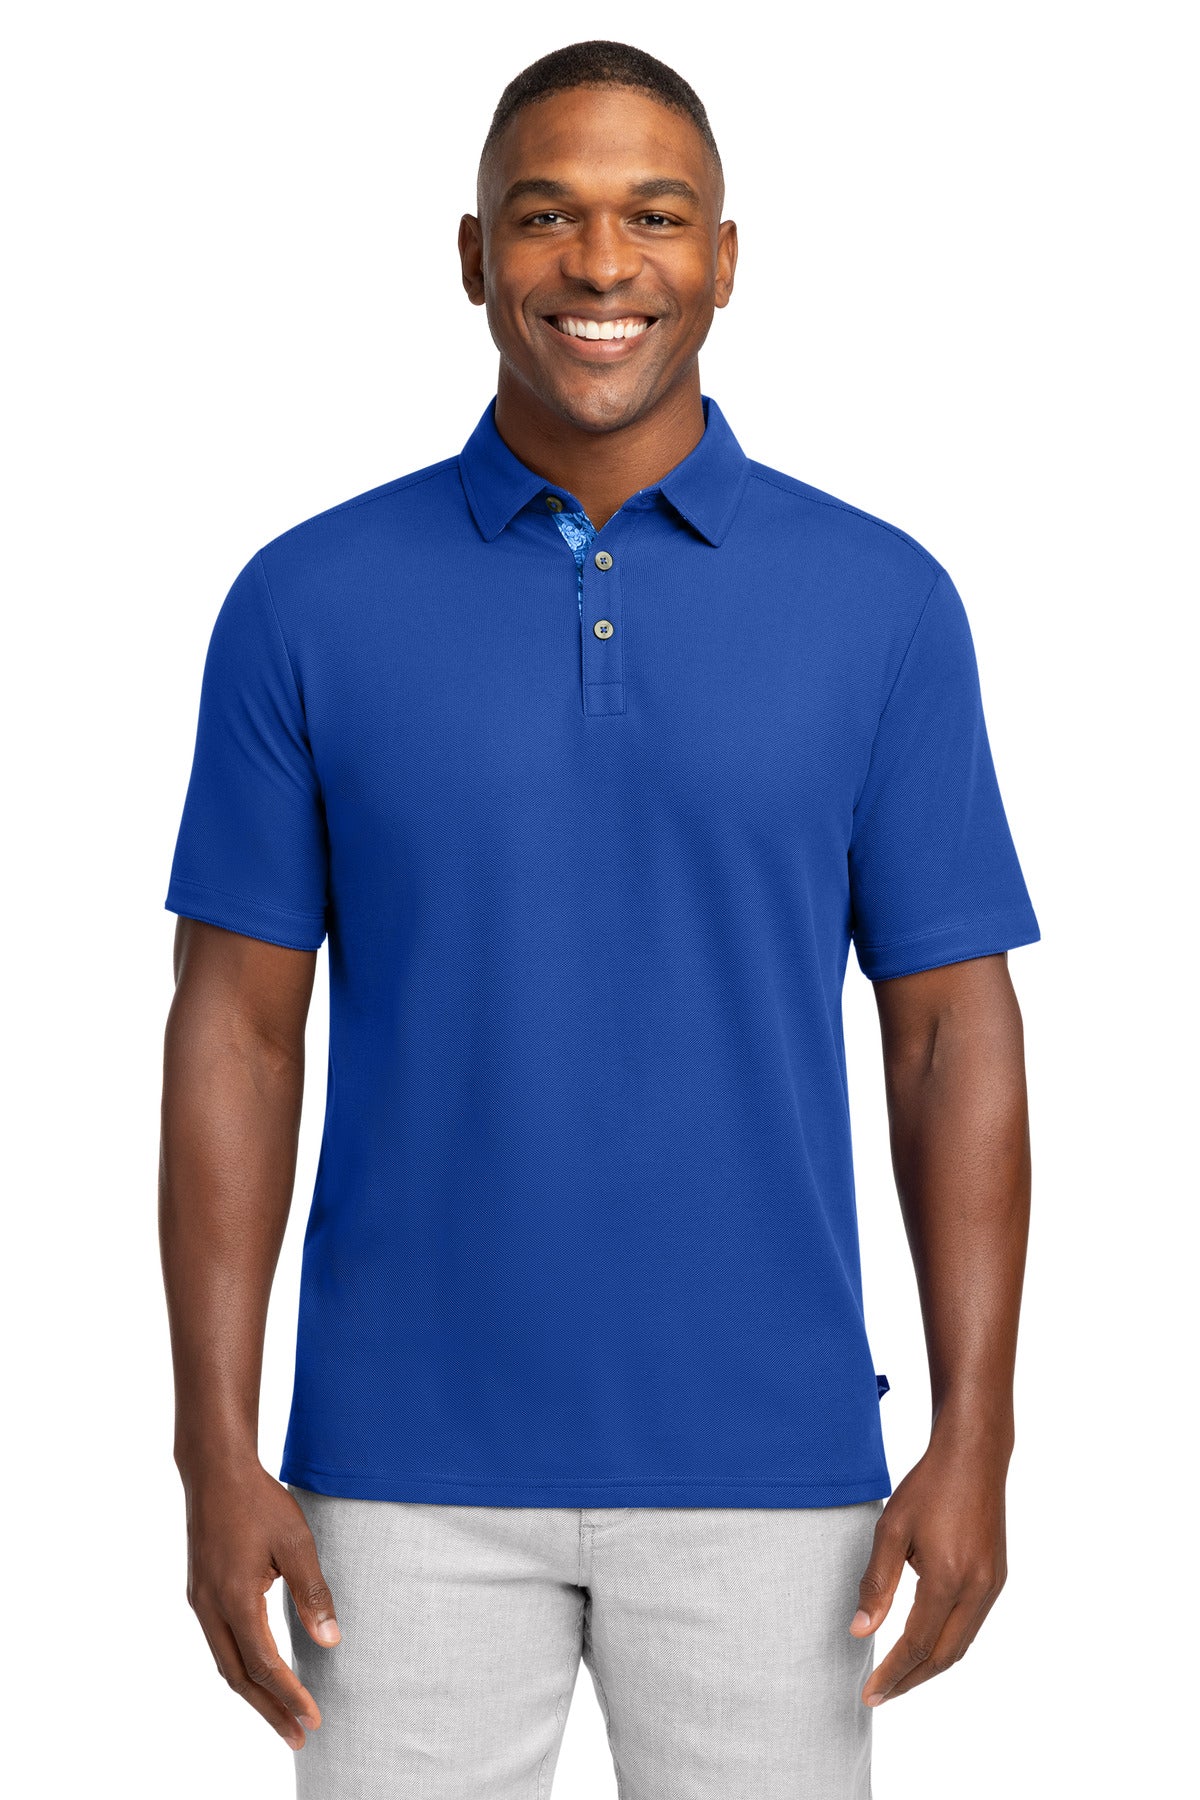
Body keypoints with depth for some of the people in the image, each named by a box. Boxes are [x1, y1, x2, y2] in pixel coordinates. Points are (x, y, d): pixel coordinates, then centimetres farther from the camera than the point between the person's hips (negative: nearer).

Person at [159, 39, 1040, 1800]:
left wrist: (975, 1436, -6)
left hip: (768, 1466, 0)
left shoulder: (881, 601, 0)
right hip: (409, 1468, 0)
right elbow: (236, 1028, 1)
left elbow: (954, 1026, 1)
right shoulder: (311, 602, 0)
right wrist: (218, 1457, -5)